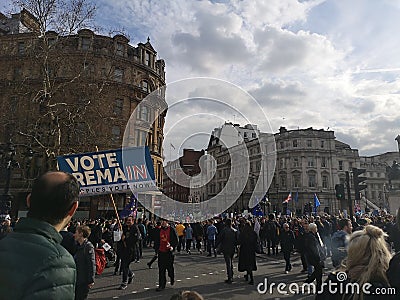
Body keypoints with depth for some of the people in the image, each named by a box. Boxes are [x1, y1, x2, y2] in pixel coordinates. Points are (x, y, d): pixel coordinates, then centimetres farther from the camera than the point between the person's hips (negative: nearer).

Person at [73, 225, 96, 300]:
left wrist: (91, 280, -20)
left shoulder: (88, 246, -18)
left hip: (84, 281, -8)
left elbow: (92, 264, -20)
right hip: (77, 280, 8)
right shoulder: (78, 246, 9)